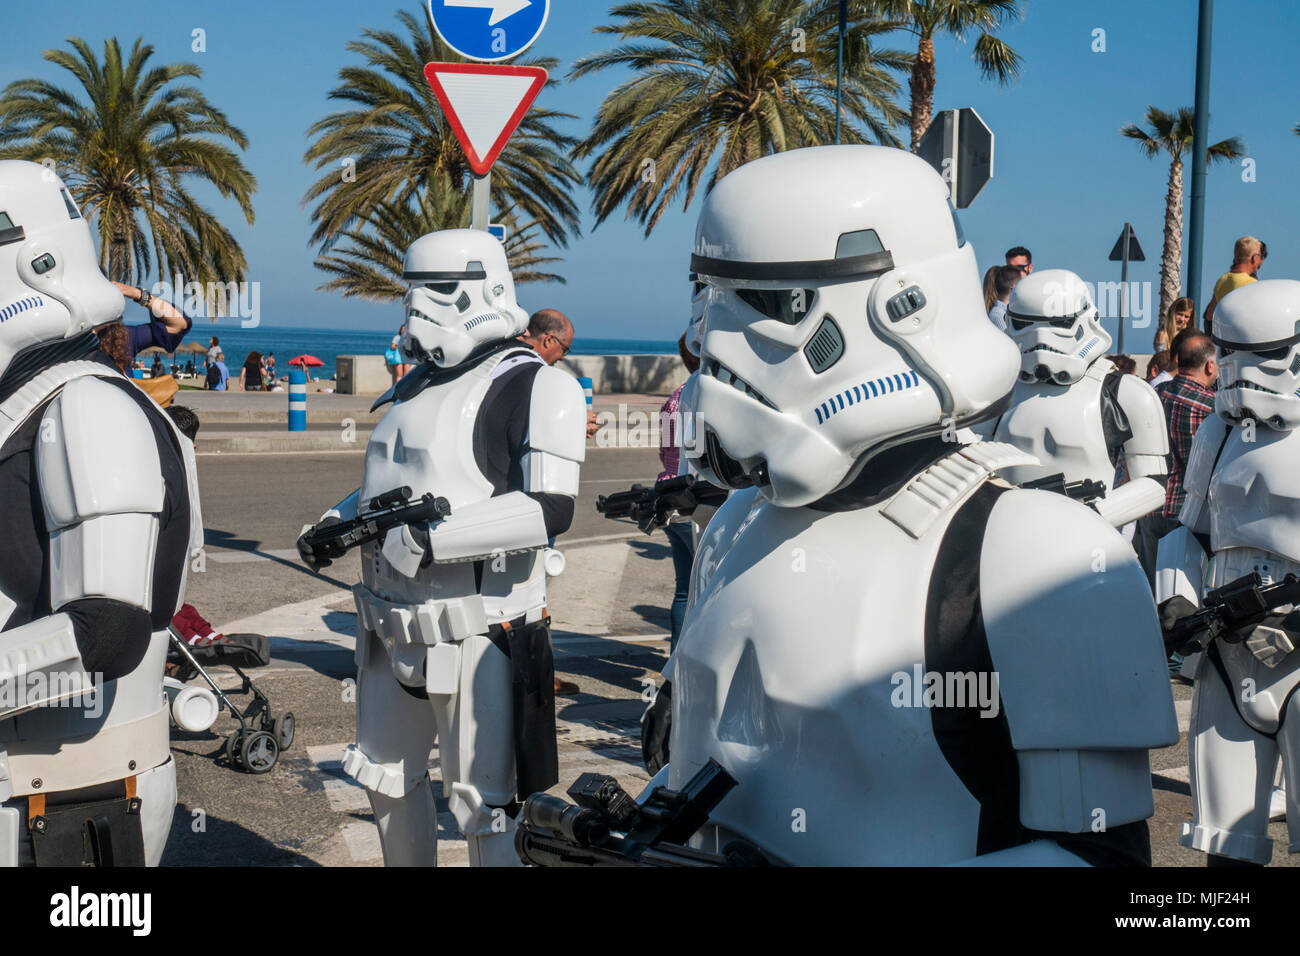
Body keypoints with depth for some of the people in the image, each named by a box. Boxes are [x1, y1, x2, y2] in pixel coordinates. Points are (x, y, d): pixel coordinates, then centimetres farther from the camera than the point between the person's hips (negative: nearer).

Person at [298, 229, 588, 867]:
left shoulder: (531, 388, -13)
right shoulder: (417, 386, 15)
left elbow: (550, 510, -24)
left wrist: (431, 537, -27)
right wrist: (336, 523, 7)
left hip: (476, 631, -9)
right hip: (392, 626, 9)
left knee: (483, 806, -1)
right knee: (390, 780, 22)